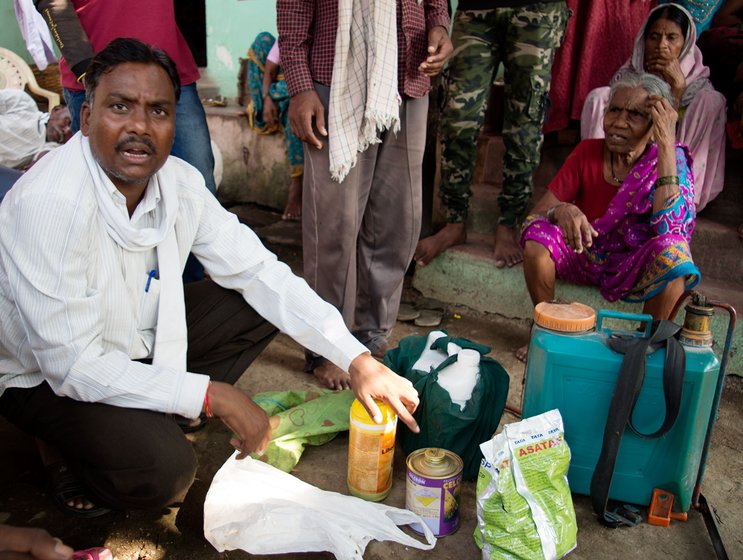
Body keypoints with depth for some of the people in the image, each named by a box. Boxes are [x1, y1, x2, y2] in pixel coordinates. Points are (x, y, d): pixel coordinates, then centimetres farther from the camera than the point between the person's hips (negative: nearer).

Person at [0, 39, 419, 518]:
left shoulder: (177, 182, -12)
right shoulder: (47, 204, -31)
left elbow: (258, 271, -10)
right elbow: (72, 364, -31)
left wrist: (356, 358, -19)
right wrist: (214, 396, -29)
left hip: (137, 338, 7)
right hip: (46, 375, -6)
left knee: (259, 305, -5)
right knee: (163, 468, -30)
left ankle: (153, 421, 1)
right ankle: (91, 466, 5)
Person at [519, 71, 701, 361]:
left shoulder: (672, 160, -12)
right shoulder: (588, 152, -7)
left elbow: (670, 227, -30)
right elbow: (539, 210, -10)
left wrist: (667, 145, -31)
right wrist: (560, 210, -36)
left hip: (635, 268, -2)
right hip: (585, 255, 2)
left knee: (671, 253, -33)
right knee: (537, 233, -25)